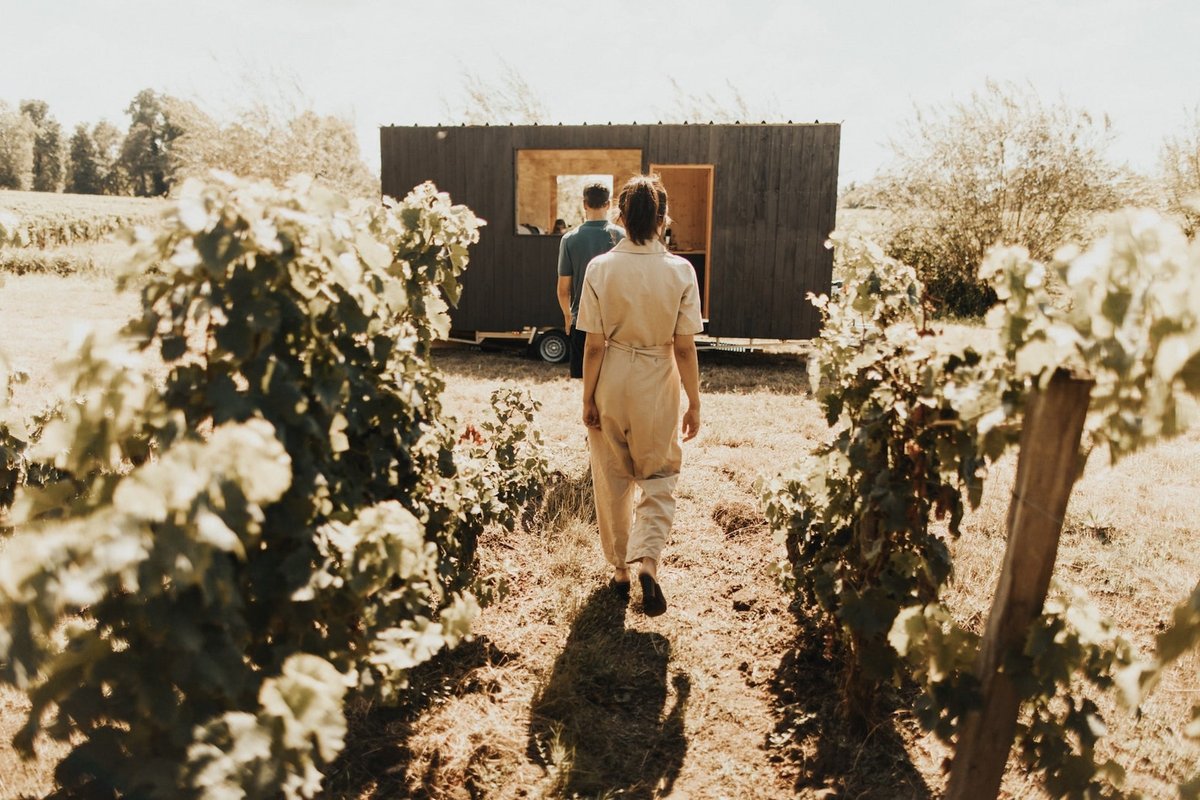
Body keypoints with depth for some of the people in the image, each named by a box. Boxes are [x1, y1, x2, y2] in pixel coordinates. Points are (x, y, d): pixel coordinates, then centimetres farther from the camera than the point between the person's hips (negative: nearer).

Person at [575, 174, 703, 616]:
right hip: (657, 387, 0)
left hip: (611, 386, 1)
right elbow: (684, 348, -8)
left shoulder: (600, 268, -10)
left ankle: (620, 568, 28)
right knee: (659, 478, 16)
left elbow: (594, 345, -8)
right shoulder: (680, 271, -10)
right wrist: (694, 403, 2)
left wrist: (588, 397, 2)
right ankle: (647, 560, -1)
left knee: (612, 481, 16)